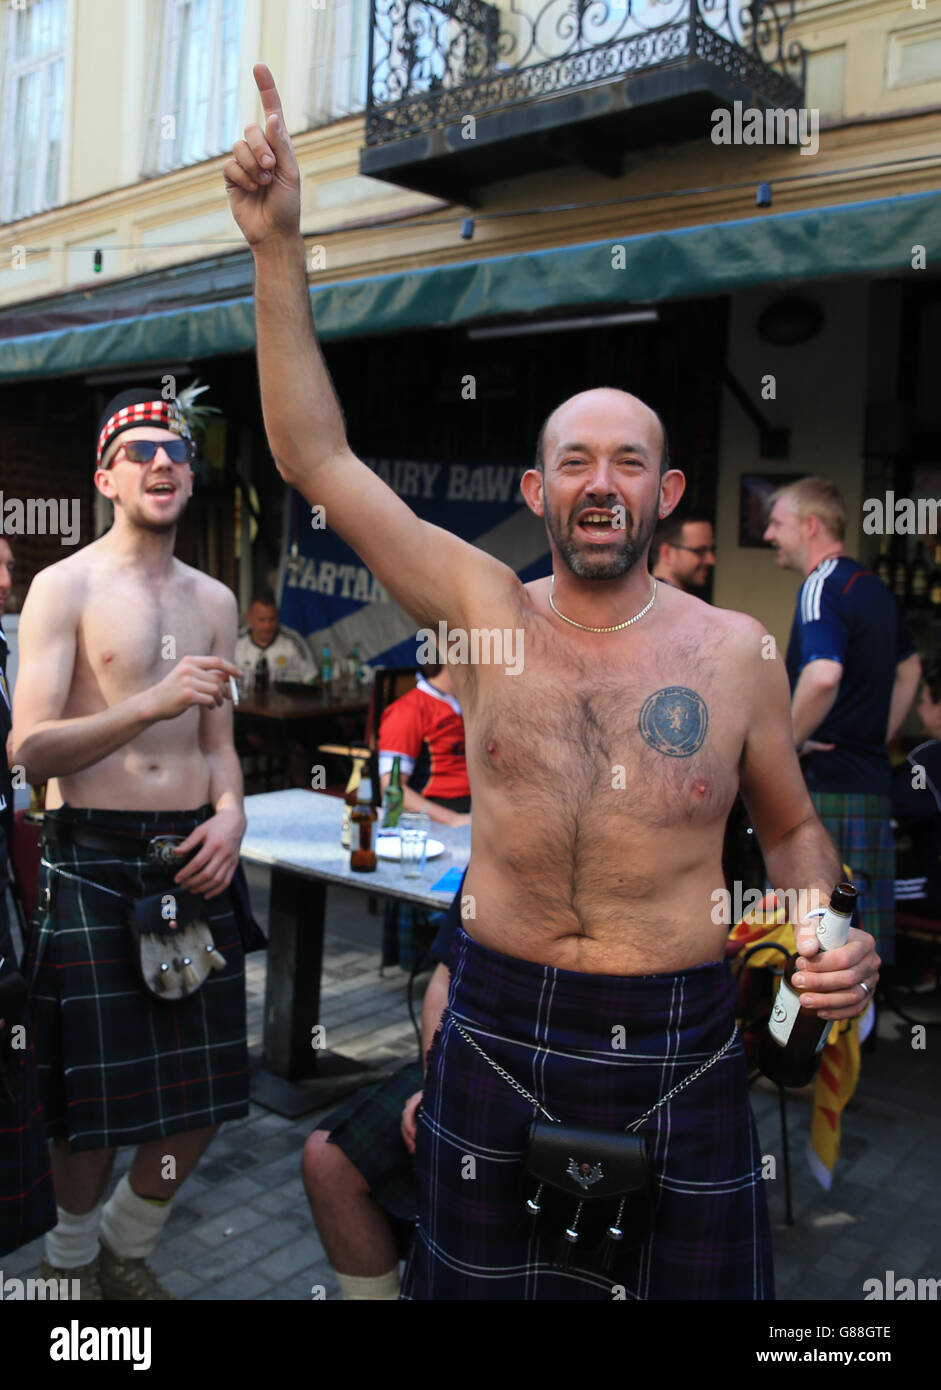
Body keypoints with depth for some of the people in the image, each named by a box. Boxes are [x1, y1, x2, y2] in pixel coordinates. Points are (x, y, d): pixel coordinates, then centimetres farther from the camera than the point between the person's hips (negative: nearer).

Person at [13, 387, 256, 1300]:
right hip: (94, 858, -5)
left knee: (202, 1096, 9)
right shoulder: (65, 588, -4)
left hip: (194, 857, 5)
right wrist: (152, 703, -26)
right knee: (95, 1096, 5)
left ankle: (127, 1245, 36)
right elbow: (30, 749, -13)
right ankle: (71, 1258, 34)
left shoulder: (213, 600, 12)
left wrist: (231, 814, -3)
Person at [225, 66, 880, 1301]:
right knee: (484, 1282, 19)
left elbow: (792, 827, 9)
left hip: (680, 1045, 0)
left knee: (687, 1281, 14)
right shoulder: (485, 610, -5)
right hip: (498, 1028, 1)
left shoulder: (733, 650, -4)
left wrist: (832, 938, -10)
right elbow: (316, 458, -9)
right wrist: (279, 248, -12)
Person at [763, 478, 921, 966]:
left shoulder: (823, 587, -13)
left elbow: (823, 676, -32)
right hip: (872, 781, 9)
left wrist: (787, 740, -18)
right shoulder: (872, 586, 16)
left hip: (826, 786, -9)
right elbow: (908, 669, 30)